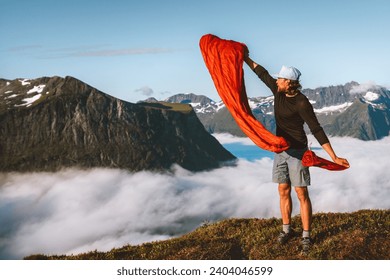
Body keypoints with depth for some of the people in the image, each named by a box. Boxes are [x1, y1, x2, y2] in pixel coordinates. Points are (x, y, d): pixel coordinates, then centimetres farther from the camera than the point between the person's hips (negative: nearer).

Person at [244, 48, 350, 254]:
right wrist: (246, 59, 23)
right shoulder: (278, 91, 1)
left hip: (296, 151, -7)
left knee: (302, 194, -2)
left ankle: (306, 236, 7)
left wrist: (334, 157, -24)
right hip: (280, 150, 7)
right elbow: (263, 73, 16)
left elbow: (317, 130, -21)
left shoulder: (302, 103, -20)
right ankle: (286, 229, 26)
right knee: (283, 191, 12)